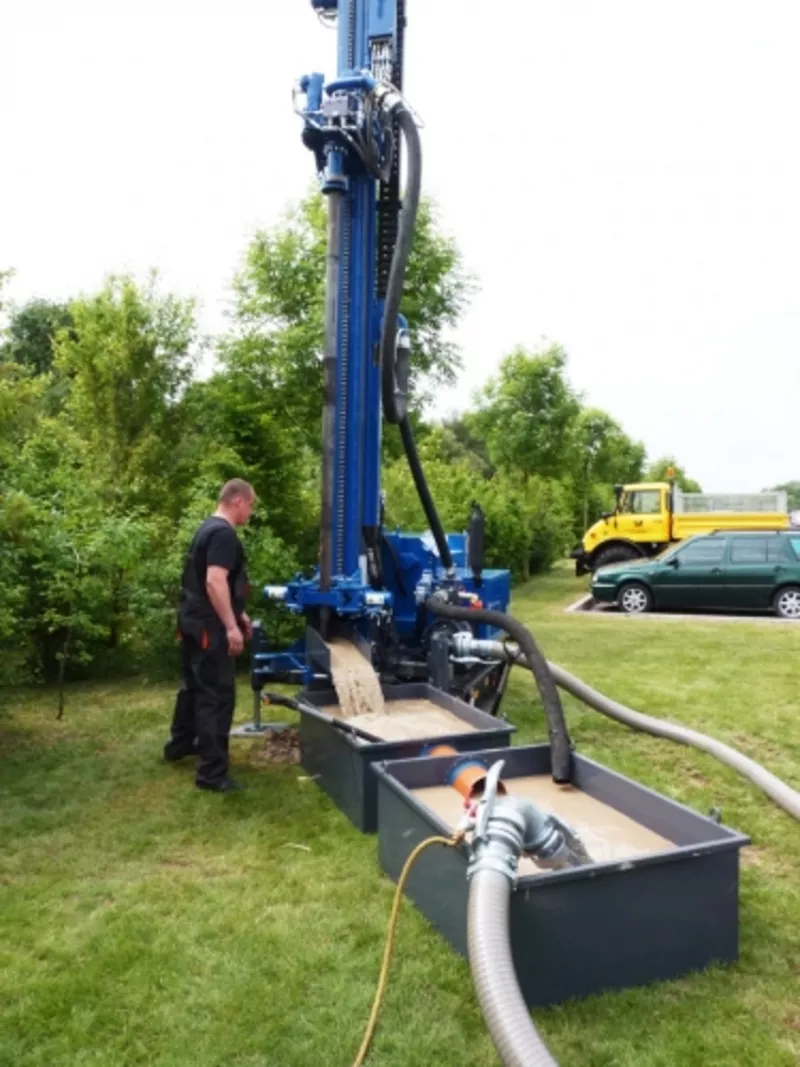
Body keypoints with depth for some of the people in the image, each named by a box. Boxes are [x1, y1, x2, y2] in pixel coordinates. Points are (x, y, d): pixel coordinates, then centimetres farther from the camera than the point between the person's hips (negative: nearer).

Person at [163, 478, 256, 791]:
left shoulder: (208, 528, 14)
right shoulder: (224, 534, -18)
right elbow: (215, 582, -28)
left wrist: (238, 614, 25)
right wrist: (231, 626, -27)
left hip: (193, 621, 11)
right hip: (210, 627, -11)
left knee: (194, 684, 24)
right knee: (217, 695, -6)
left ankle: (179, 744, 41)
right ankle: (212, 772, -2)